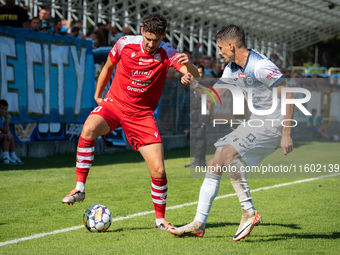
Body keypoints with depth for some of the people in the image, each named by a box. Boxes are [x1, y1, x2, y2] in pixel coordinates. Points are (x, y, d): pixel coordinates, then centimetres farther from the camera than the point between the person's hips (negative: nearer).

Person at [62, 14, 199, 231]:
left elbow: (195, 77, -22)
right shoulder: (125, 44, -8)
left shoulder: (167, 53, -10)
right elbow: (108, 67, 12)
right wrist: (98, 95, 16)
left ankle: (160, 219, 14)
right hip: (114, 103, 0)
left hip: (142, 114, 0)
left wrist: (188, 65, -45)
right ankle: (80, 188, -23)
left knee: (158, 170, -8)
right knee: (89, 129, -33)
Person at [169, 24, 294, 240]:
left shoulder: (261, 66, -20)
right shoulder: (232, 69, 8)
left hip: (272, 125, -9)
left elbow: (288, 95, -19)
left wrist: (286, 134, -21)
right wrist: (194, 84, -7)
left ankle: (249, 212, -19)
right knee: (214, 165, 4)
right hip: (255, 123, 9)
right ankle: (199, 224, 9)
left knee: (228, 152, -27)